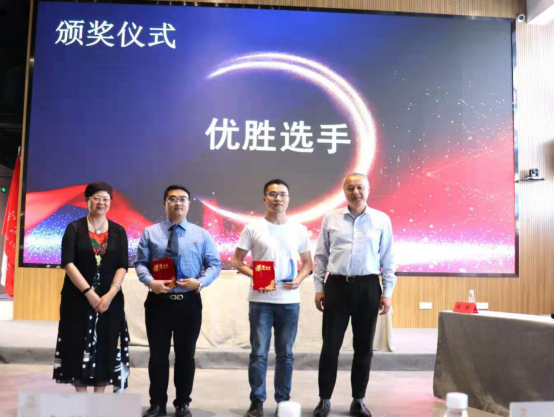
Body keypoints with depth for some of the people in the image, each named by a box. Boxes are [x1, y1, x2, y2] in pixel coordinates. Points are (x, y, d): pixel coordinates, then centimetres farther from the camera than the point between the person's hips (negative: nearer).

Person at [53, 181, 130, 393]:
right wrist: (89, 293, -17)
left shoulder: (118, 231, 5)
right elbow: (67, 263, -10)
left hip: (109, 299, 2)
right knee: (79, 346, 2)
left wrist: (110, 294, -14)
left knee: (105, 347, 3)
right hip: (78, 298, -1)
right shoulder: (74, 228, 0)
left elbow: (123, 266, -1)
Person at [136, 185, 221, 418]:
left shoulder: (201, 234, 5)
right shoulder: (150, 233, 5)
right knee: (158, 355, 6)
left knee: (186, 355, 9)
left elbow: (214, 265, 3)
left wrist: (200, 282, -15)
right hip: (158, 301, 0)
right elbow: (140, 262, 2)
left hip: (189, 302, 0)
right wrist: (150, 282, -17)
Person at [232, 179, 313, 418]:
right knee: (259, 353, 1)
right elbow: (237, 260, 3)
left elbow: (307, 262, 14)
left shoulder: (299, 230, 6)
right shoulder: (253, 228, -1)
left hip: (289, 301, 2)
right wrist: (254, 275, -14)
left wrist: (300, 279, -6)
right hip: (261, 300, -2)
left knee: (285, 354, 10)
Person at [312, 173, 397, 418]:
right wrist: (318, 288, 3)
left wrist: (387, 292, 0)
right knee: (330, 346, 3)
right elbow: (321, 256, 7)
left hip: (368, 288, 0)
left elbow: (388, 259, 4)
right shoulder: (331, 219, 4)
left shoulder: (381, 220, 3)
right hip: (337, 286, 0)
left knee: (364, 347, 8)